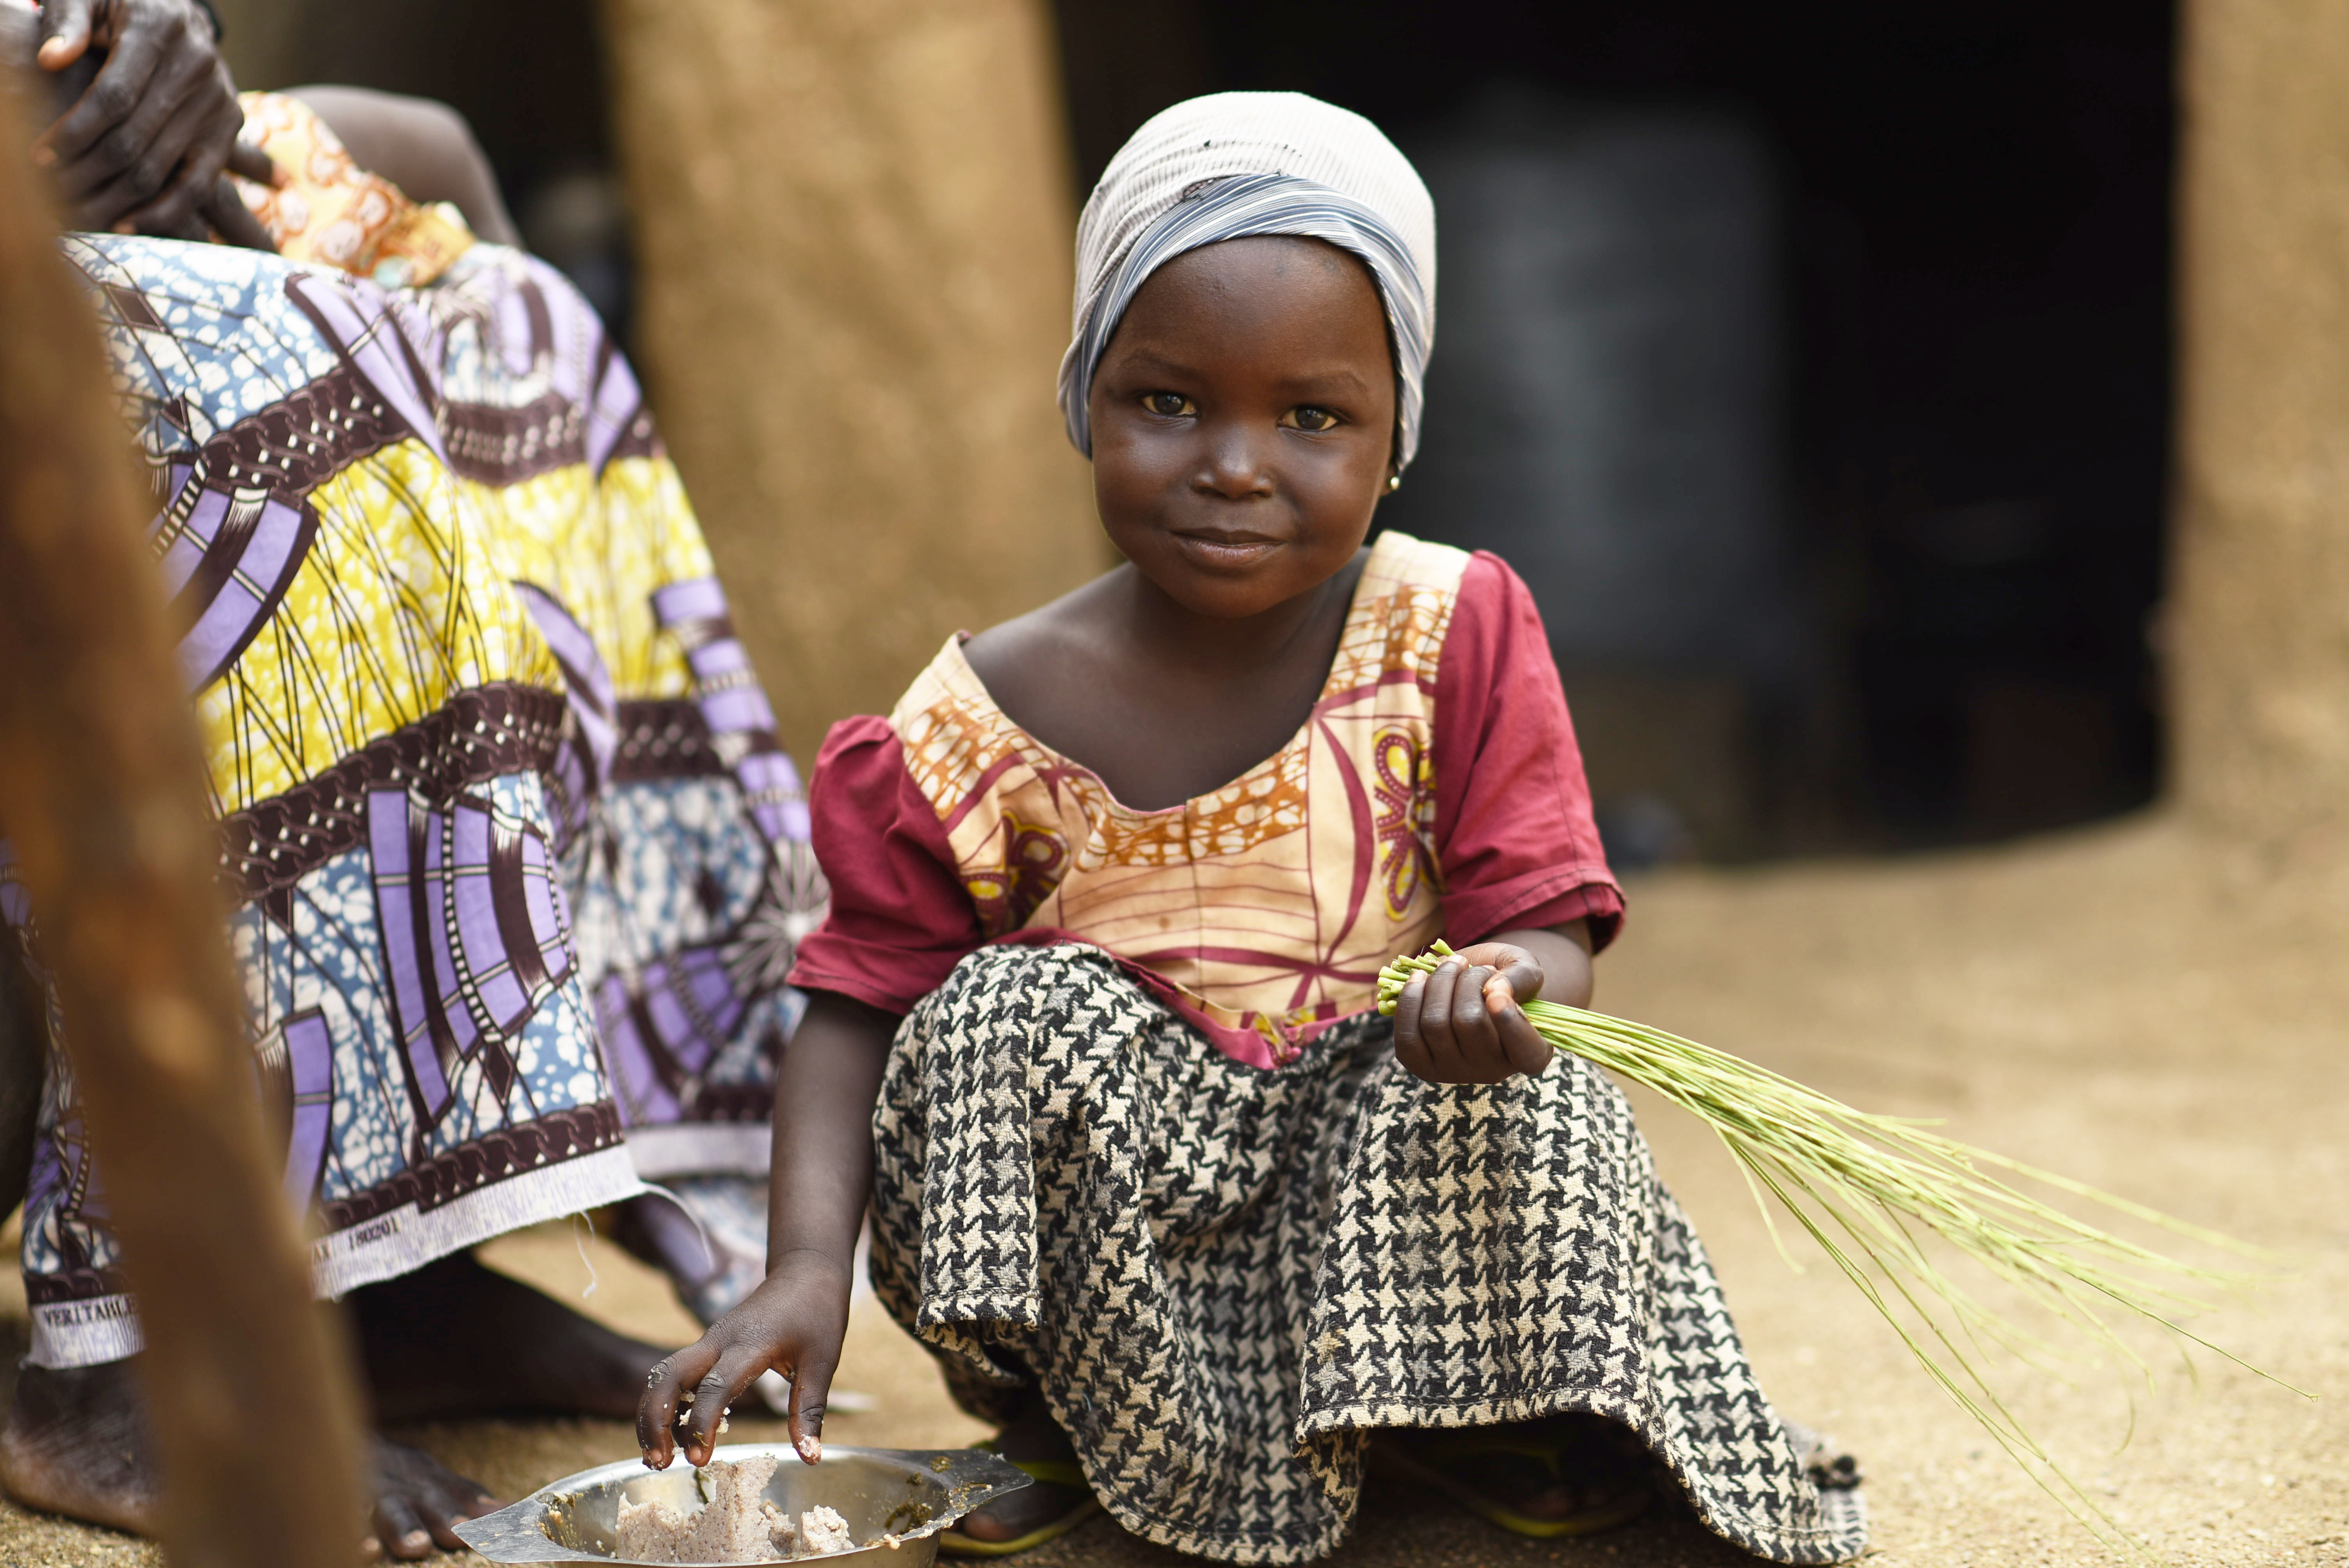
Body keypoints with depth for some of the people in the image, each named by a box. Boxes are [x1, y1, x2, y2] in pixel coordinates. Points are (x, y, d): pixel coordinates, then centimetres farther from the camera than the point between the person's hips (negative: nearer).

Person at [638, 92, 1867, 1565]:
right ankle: (1081, 1441, -6)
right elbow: (862, 999, -7)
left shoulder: (1454, 634, -7)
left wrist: (1510, 987, -37)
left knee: (1526, 1095, -30)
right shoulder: (987, 714, -8)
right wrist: (807, 1265, -24)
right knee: (1009, 1015, -27)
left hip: (1397, 1178, 0)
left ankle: (1492, 1432, -1)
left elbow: (1549, 919, -10)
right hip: (1098, 1181, 1)